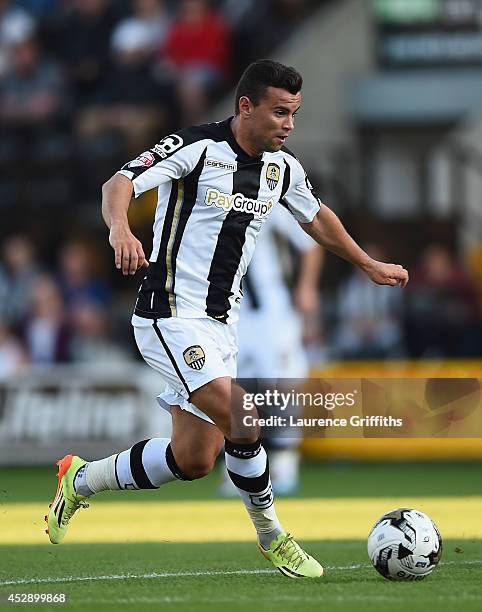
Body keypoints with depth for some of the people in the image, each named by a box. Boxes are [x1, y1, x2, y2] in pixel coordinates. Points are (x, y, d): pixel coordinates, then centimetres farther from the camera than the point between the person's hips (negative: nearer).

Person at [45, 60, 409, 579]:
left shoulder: (282, 167, 7)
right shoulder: (195, 147, -14)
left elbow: (316, 218, 27)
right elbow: (120, 183, -24)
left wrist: (370, 266, 33)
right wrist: (120, 228, -45)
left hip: (220, 322, 8)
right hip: (170, 315, -8)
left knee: (195, 459, 6)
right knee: (241, 421, -20)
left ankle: (80, 480, 27)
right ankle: (272, 537, 0)